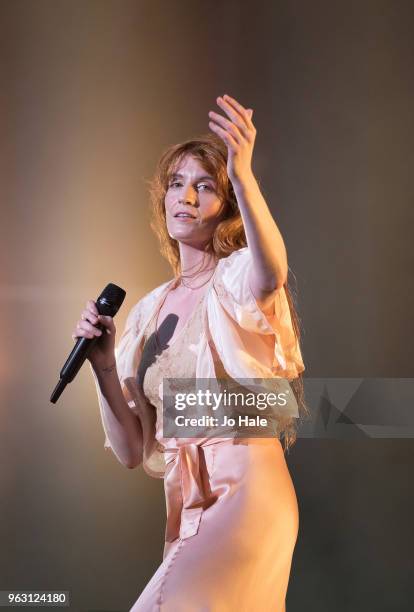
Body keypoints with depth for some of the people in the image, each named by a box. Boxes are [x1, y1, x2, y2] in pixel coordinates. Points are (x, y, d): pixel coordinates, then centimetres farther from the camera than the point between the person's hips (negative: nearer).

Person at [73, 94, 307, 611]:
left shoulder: (238, 275, -2)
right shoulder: (149, 311, 14)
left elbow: (271, 274, -31)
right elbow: (131, 450, 9)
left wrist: (242, 176, -46)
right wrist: (104, 365, -6)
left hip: (246, 488, -6)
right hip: (185, 509, 6)